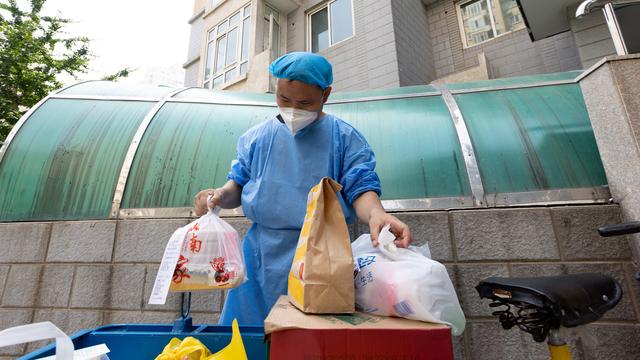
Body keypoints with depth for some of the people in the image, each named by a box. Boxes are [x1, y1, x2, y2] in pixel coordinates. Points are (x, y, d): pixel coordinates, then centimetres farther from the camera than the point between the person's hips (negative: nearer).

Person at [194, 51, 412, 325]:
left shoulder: (345, 138, -1)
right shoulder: (256, 138, 8)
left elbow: (361, 189, -7)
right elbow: (238, 185, 11)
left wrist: (375, 214, -29)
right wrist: (220, 195, -12)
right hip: (263, 256, 3)